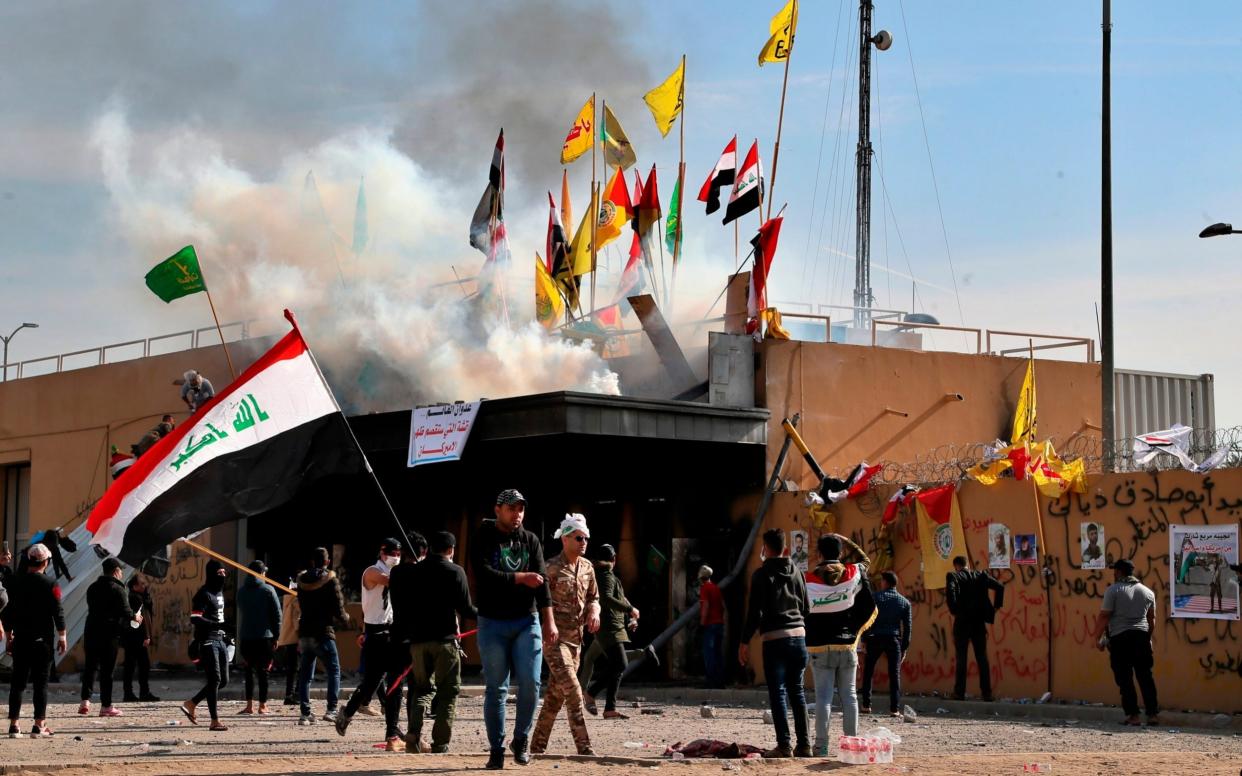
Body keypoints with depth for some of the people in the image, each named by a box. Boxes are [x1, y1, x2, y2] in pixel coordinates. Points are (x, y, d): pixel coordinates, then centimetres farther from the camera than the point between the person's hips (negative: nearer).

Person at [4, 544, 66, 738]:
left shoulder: (15, 582, 3)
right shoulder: (49, 584, -9)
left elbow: (8, 611, 9)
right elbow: (58, 612, -8)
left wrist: (9, 635, 19)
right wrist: (62, 636, 1)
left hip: (20, 639, 3)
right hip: (43, 640, -3)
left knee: (18, 680, 7)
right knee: (41, 681, 1)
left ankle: (14, 725, 4)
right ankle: (39, 725, 0)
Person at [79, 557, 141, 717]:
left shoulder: (92, 587, 13)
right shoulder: (118, 589, -9)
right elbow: (125, 611, -15)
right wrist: (134, 617, 7)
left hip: (91, 632, 5)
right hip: (110, 634, -5)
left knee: (90, 666, 12)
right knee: (107, 670, -1)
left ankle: (85, 700, 1)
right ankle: (106, 706, 2)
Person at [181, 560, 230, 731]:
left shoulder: (219, 592, 17)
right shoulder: (203, 594, -12)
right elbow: (195, 619, -21)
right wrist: (215, 625, -32)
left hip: (219, 639, 9)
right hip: (207, 641, -9)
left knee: (223, 680, 9)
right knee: (214, 679, -11)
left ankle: (191, 704, 21)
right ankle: (215, 721, -8)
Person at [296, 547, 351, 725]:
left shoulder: (302, 580, 8)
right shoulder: (331, 580, -8)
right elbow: (338, 609, -10)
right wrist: (345, 618, 13)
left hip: (304, 633, 5)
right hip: (323, 633, -5)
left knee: (305, 674, 10)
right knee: (334, 671, 3)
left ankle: (305, 713, 5)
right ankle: (331, 710, -8)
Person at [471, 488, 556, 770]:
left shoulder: (530, 541, 8)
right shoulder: (483, 540, 0)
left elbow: (541, 582, 2)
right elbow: (484, 575, -15)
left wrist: (549, 622, -6)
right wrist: (521, 578, -13)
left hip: (526, 621, 2)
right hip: (493, 623, -2)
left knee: (530, 683, -8)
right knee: (496, 689, 0)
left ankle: (521, 739, 12)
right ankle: (496, 749, 7)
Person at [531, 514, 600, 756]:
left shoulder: (587, 567, 11)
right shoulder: (551, 568, -11)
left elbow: (593, 597, 21)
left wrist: (594, 611, 0)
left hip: (575, 638, 8)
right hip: (554, 637, -7)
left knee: (556, 695, 11)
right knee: (572, 690, -15)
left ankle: (537, 746, 20)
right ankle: (584, 747, -16)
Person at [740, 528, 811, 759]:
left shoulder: (762, 574, -3)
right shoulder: (796, 573, 12)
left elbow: (755, 611, -8)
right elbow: (806, 608, 15)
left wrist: (744, 641, -3)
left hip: (774, 638, -5)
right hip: (798, 636, 5)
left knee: (777, 693, -1)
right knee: (797, 692, 11)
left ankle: (784, 746, -6)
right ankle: (804, 744, 8)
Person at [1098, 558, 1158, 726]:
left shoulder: (1113, 590, -5)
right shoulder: (1147, 591, 11)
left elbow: (1104, 616, -8)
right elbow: (1151, 618, 16)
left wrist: (1098, 637, -1)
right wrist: (1150, 637, 25)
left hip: (1120, 637, -4)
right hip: (1141, 636, 4)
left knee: (1125, 678, 0)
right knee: (1145, 676, 8)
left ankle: (1132, 715, -3)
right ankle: (1153, 714, 5)